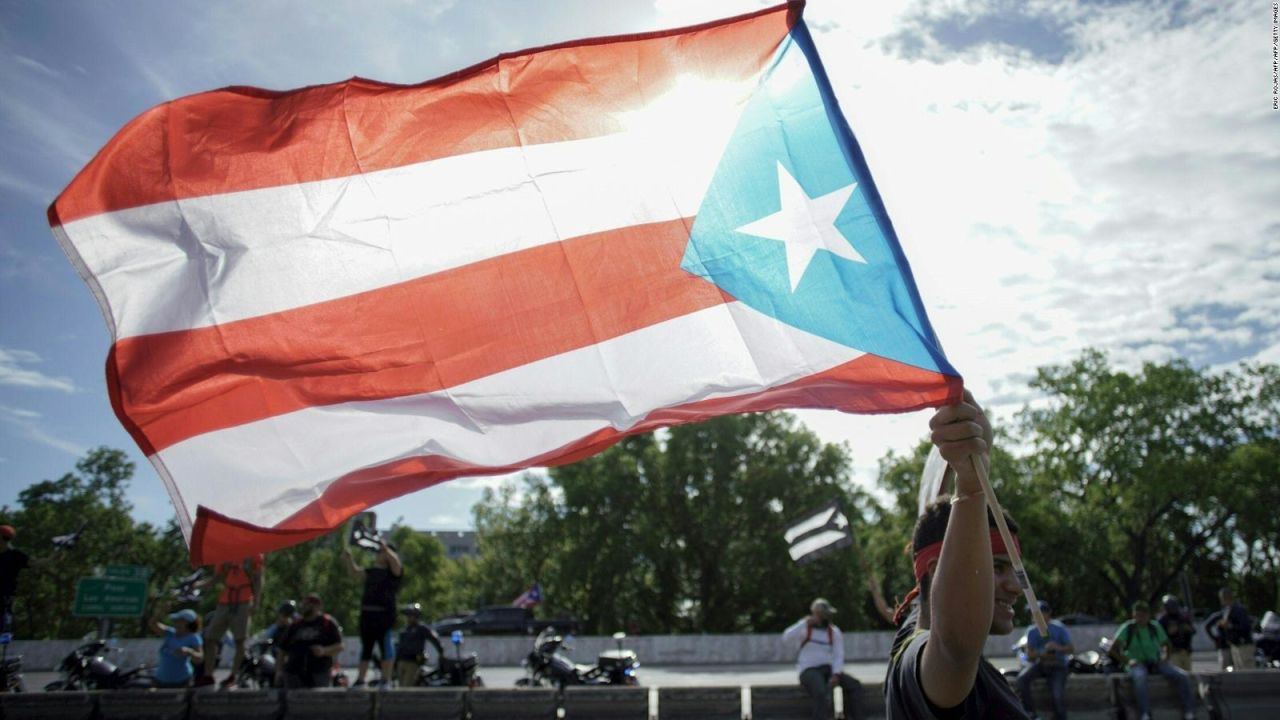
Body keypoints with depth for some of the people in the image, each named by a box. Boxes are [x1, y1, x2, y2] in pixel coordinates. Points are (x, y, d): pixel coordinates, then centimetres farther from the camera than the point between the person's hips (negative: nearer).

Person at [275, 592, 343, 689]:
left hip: (319, 672, -3)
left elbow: (339, 647, 1)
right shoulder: (295, 625, 19)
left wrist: (324, 651, -18)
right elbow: (281, 649, 18)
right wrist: (279, 670, 6)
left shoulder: (328, 623, 7)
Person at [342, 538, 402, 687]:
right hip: (367, 614, 7)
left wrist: (385, 548, -26)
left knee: (385, 646, -6)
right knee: (366, 648, 12)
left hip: (384, 615, -6)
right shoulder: (371, 571, 18)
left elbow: (395, 561, -20)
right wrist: (349, 558, -2)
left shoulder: (393, 572, 1)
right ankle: (360, 679, 18)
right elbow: (355, 572, 10)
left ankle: (387, 680, -2)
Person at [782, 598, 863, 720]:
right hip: (809, 670, -5)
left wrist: (836, 674, -16)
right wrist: (805, 623, -29)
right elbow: (786, 639, -22)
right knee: (820, 692, -35)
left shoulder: (834, 631, 8)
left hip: (828, 669, 5)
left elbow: (838, 656, 2)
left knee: (855, 686, -14)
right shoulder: (804, 627, -3)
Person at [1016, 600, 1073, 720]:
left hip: (1057, 665, -2)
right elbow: (1030, 655, -3)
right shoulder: (1032, 631, 0)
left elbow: (1071, 649, -6)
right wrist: (1041, 654, -25)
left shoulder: (1059, 628, -5)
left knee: (1057, 696, -24)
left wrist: (1058, 648, -27)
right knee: (1022, 678, -27)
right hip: (1039, 663, 2)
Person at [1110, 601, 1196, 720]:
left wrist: (1163, 656, 2)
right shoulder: (1128, 627, -3)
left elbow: (1166, 645, 21)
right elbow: (1113, 649, -4)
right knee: (1140, 677, -41)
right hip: (1137, 664, -4)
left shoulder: (1155, 627, 7)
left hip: (1155, 663, 4)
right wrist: (1127, 661, -14)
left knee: (1183, 676, -18)